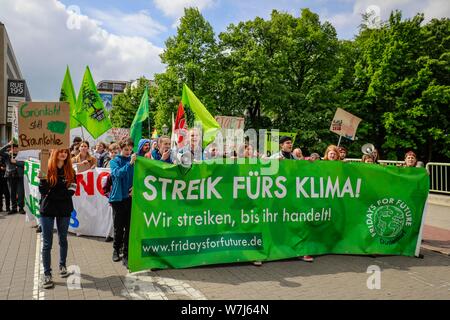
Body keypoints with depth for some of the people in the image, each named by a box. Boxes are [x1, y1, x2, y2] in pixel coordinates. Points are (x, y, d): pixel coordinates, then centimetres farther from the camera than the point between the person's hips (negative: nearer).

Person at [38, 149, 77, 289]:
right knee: (47, 243, 1)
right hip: (47, 210, -2)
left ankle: (62, 266, 34)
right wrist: (42, 179, -28)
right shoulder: (47, 168, -6)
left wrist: (52, 194, -13)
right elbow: (43, 191, -11)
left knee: (63, 239, 16)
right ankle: (47, 274, 8)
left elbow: (71, 191, -5)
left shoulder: (70, 171, 0)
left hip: (64, 210, 2)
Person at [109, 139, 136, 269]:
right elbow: (118, 173, -19)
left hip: (131, 197, 1)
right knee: (118, 227, 9)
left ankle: (126, 254, 10)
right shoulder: (114, 161, 1)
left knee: (129, 227, 1)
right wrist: (130, 163, -31)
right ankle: (116, 250, 30)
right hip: (118, 198, -1)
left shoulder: (134, 160, 5)